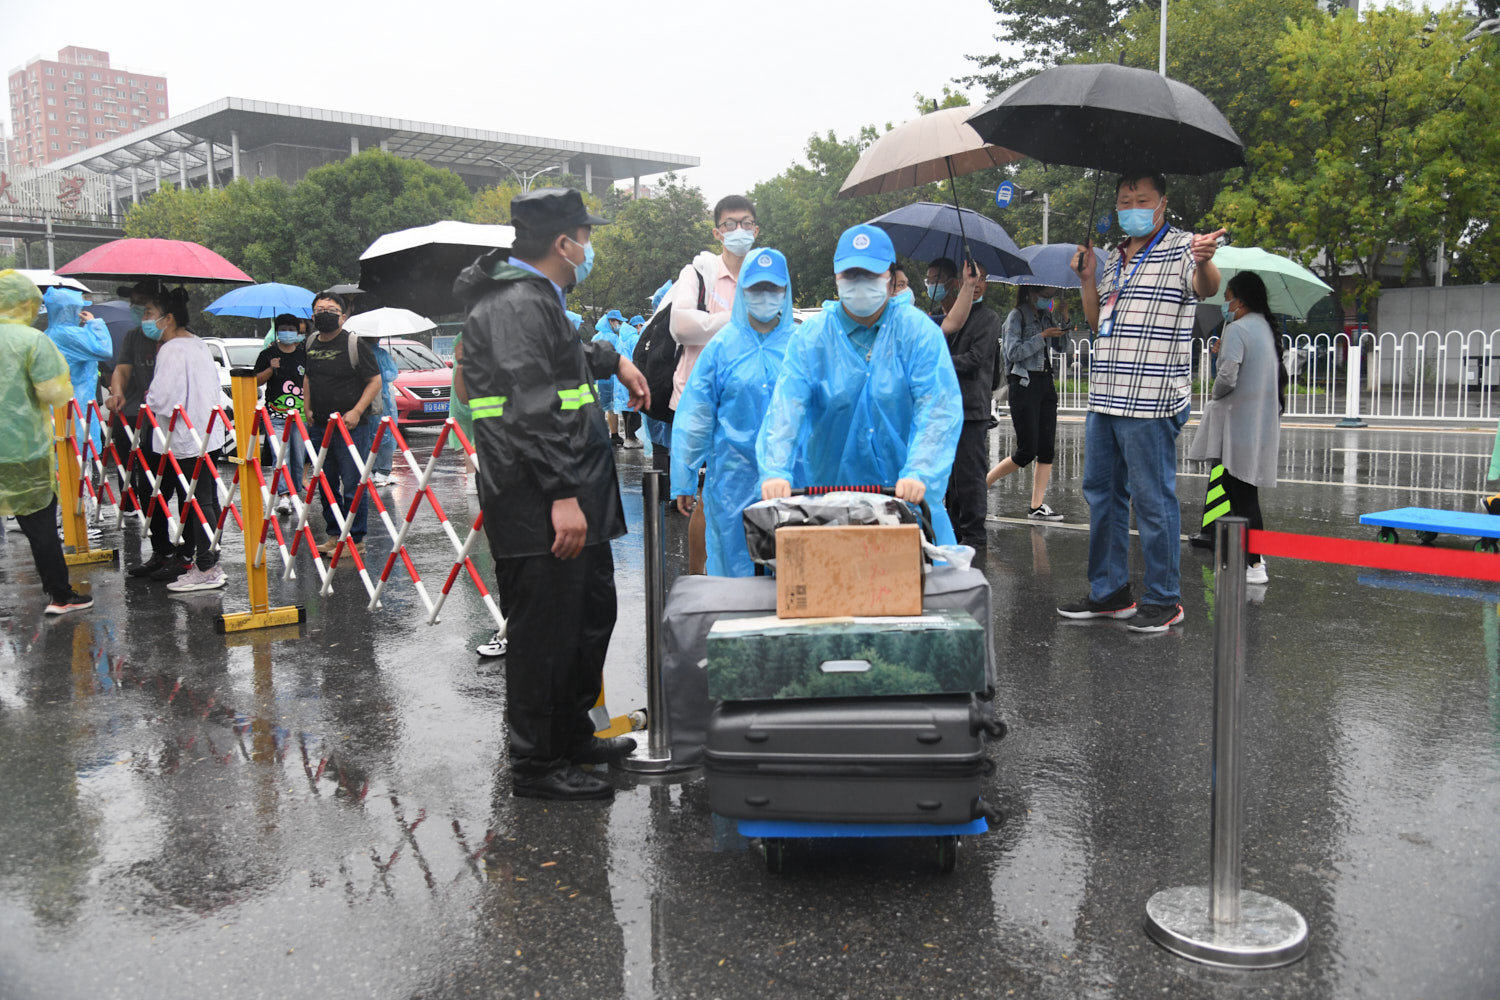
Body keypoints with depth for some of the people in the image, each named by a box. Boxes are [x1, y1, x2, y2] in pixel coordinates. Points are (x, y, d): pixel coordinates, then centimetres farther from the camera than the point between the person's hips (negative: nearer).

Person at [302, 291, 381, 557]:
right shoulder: (311, 344, 12)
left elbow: (375, 381, -7)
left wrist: (356, 412, -15)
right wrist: (307, 408, 15)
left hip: (352, 426, -7)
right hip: (319, 426, 7)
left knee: (352, 485, -5)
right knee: (326, 485, 12)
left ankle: (355, 540, 4)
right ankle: (334, 535, 23)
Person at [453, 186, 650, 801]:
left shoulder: (536, 299, 20)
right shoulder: (515, 305, -16)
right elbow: (531, 411, -25)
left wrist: (612, 360, 52)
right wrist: (562, 495, -28)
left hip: (574, 496, 11)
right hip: (538, 503, -11)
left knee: (591, 615, 20)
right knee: (544, 629, -2)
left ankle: (572, 734, 36)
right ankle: (536, 765, 11)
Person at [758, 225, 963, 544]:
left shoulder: (919, 331, -2)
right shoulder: (810, 338, 1)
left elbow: (939, 409, -12)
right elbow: (787, 408, -10)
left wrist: (919, 474, -26)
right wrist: (776, 471, -26)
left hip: (906, 494, 0)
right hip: (830, 493, 1)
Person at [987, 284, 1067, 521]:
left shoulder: (1045, 317, 15)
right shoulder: (1017, 316, -5)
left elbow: (1059, 346, 23)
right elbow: (1014, 352, -14)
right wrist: (1042, 336, -15)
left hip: (1046, 383, 7)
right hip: (1024, 384, -7)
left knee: (1047, 448, 1)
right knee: (1027, 450, -9)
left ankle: (1037, 506, 4)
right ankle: (981, 485, 6)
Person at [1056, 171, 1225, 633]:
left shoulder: (1181, 248, -4)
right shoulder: (1112, 257, 18)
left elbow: (1206, 288, -24)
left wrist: (1205, 263, -46)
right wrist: (1087, 279, 6)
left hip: (1151, 400, -8)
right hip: (1104, 397, 8)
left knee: (1153, 498, -3)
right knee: (1101, 492, 13)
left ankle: (1164, 598, 9)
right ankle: (1109, 591, 24)